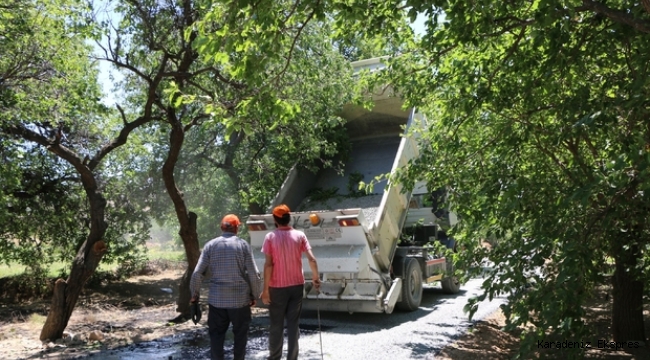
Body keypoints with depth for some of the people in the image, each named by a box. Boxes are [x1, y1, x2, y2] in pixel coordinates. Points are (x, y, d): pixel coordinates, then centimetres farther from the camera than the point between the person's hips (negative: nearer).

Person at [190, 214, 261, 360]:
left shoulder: (210, 245, 0)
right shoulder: (243, 245, -5)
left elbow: (197, 273, -3)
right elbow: (253, 274, -7)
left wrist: (194, 294, 10)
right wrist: (254, 295, 6)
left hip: (216, 299, 1)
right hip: (240, 298, -1)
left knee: (216, 334, 12)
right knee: (240, 333, 14)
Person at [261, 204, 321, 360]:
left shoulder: (270, 237, -8)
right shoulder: (299, 235, -2)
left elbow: (268, 265, -12)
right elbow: (312, 259, -7)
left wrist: (265, 289, -8)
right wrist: (316, 277, 7)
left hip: (277, 287, -2)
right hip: (297, 285, 2)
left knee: (276, 325, 11)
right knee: (293, 324, 9)